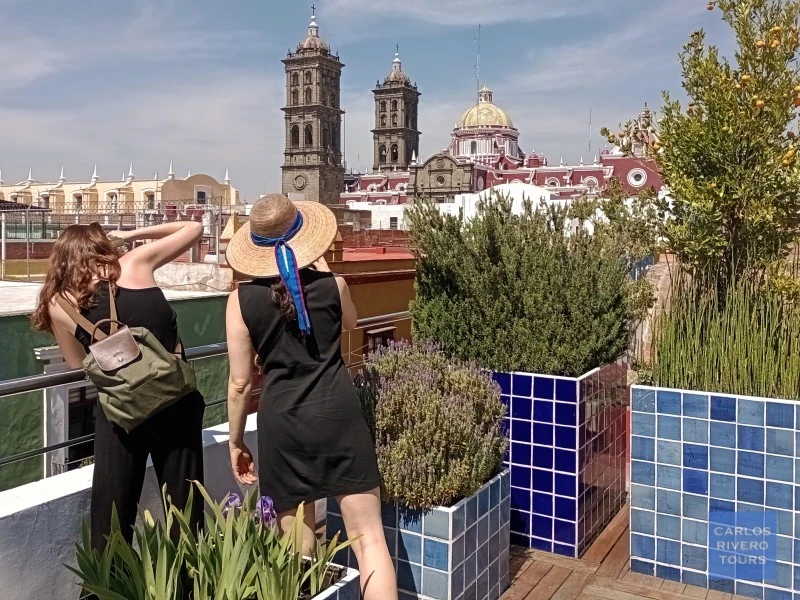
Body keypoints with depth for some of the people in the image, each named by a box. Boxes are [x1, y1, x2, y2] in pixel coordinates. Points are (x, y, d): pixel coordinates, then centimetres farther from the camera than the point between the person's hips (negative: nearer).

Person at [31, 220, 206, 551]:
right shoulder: (136, 263, 3)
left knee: (111, 518, 14)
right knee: (185, 509, 13)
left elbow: (79, 365, 17)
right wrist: (134, 234, 20)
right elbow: (193, 228, 15)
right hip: (175, 401, 0)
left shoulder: (59, 303, 6)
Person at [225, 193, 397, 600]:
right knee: (368, 539, 5)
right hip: (338, 414, 0)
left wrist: (236, 441, 14)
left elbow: (240, 383, 1)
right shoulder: (333, 284, -1)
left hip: (282, 423, 0)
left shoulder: (241, 301, -2)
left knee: (298, 550, 14)